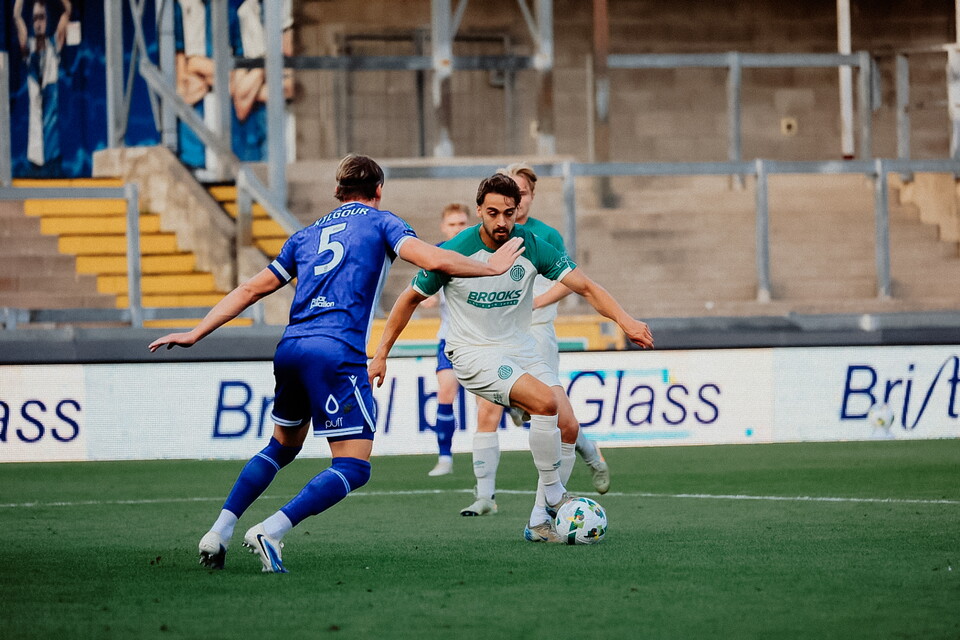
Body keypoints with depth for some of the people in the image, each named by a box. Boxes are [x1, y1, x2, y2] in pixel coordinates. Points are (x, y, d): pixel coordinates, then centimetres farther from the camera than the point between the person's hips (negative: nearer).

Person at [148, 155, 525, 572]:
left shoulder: (307, 235, 24)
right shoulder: (380, 223, 10)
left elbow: (252, 289, 23)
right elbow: (434, 260, -6)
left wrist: (195, 334, 26)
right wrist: (491, 267, 8)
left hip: (290, 349, 7)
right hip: (336, 353, -7)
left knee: (282, 447, 27)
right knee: (353, 468, -5)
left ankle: (218, 533, 18)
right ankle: (270, 533, -20)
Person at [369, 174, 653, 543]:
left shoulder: (531, 247, -6)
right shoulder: (455, 253, -14)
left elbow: (585, 287, -7)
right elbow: (410, 300, -1)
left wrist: (624, 320, -23)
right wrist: (380, 355, 0)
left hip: (521, 350, 5)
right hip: (474, 355, -5)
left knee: (567, 426, -12)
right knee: (546, 401, -28)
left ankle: (541, 523, 1)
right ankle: (555, 498, -15)